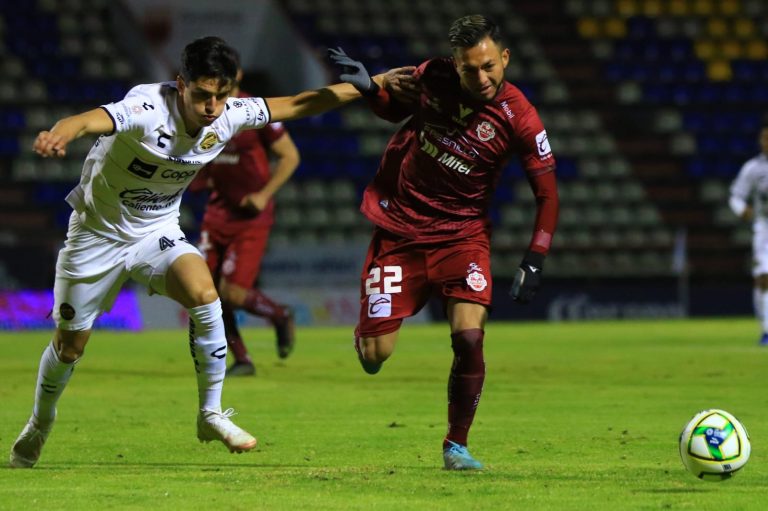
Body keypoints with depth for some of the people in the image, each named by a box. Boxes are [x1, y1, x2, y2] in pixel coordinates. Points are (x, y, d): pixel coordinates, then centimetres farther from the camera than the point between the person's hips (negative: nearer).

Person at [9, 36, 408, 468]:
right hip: (98, 233, -3)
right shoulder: (149, 111, -32)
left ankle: (211, 414, -11)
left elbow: (301, 104, -1)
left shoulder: (231, 115, -14)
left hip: (158, 233, 3)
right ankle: (39, 425, 36)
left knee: (204, 294, -26)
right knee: (70, 346, 6)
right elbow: (89, 120, -52)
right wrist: (58, 136, -74)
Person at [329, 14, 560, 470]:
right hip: (399, 227, 1)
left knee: (469, 338, -19)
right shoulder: (433, 78, -9)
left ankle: (457, 445, 1)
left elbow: (547, 194, -9)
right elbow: (396, 109, 14)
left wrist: (535, 262, -16)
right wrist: (369, 89, -7)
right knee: (375, 355, -3)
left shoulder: (518, 119, -16)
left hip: (462, 233, -1)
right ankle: (372, 327, 36)